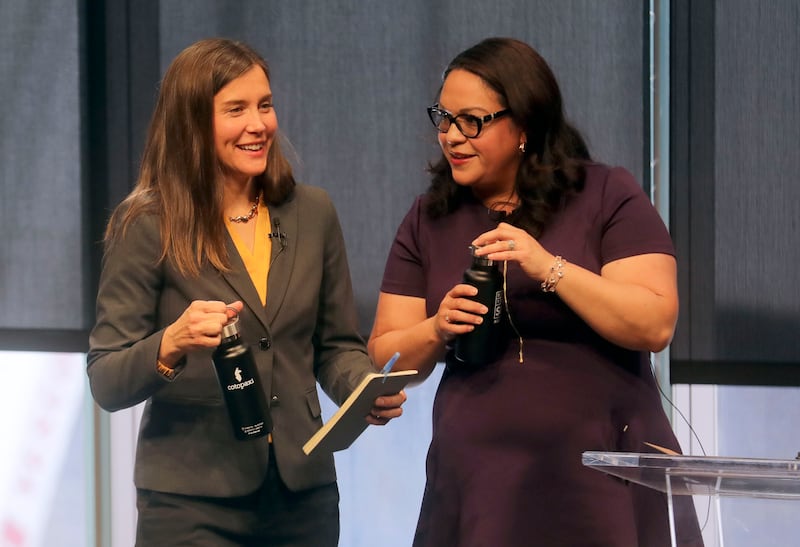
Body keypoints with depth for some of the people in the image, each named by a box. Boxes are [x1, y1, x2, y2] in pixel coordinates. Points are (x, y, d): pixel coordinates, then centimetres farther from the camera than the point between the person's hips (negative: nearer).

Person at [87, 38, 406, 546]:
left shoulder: (312, 213, 7)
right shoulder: (147, 225, -6)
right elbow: (107, 384, -7)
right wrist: (172, 343, -26)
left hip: (303, 496, 4)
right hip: (192, 504, -4)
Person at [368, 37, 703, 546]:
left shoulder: (609, 196, -2)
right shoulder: (429, 219, 9)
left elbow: (656, 326, -13)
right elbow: (386, 358, 8)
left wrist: (549, 267, -21)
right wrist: (437, 330, -12)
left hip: (605, 481, -3)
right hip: (478, 485, 3)